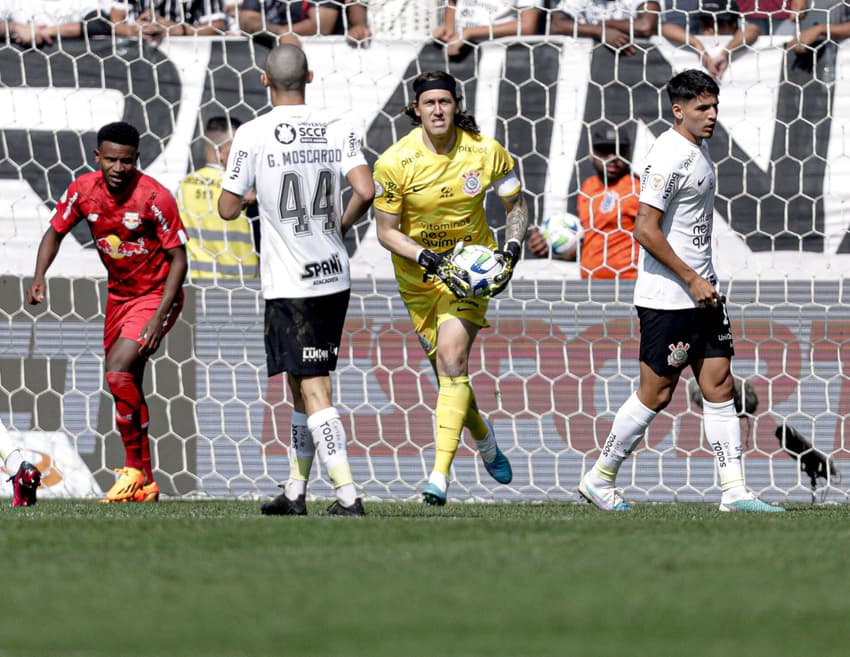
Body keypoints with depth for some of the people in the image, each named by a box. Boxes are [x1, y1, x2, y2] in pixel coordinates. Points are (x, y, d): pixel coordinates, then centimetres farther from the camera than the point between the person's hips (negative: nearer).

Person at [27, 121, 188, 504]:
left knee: (118, 372, -23)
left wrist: (159, 318, -24)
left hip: (156, 295, -6)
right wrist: (39, 277, -10)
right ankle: (145, 484, 24)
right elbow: (56, 232, 8)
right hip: (118, 295, 6)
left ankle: (135, 469, -10)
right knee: (127, 387, 11)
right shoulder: (83, 190, -9)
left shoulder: (154, 197, -23)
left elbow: (178, 259, -17)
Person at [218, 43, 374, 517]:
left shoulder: (253, 136, -9)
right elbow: (366, 192, -11)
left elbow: (228, 209, -4)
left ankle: (349, 498, -16)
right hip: (335, 276, 5)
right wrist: (341, 223, 8)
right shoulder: (338, 129, 0)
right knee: (305, 385, 18)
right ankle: (296, 493, 24)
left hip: (289, 283, -5)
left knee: (313, 391, -7)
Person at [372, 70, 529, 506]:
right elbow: (386, 232, -9)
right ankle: (483, 437, 41)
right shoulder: (394, 163, -16)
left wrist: (511, 250, -12)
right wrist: (432, 261, -22)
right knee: (446, 368, 8)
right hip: (418, 273, 1)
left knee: (451, 358, -19)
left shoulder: (485, 152, -11)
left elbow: (516, 205, 4)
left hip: (472, 261, -1)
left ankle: (440, 475, -24)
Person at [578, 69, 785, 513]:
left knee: (719, 385, 3)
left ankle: (733, 490, 1)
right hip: (667, 297, -9)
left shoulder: (699, 150, 13)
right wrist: (692, 280, -19)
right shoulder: (669, 156, -16)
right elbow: (645, 229, -21)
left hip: (701, 290, 9)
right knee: (656, 394, -3)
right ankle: (599, 479, 11)